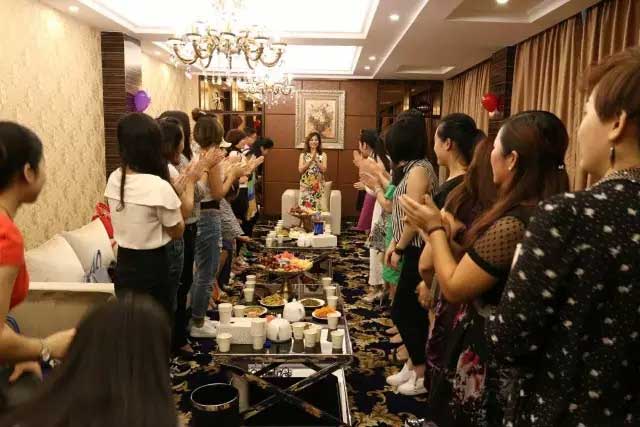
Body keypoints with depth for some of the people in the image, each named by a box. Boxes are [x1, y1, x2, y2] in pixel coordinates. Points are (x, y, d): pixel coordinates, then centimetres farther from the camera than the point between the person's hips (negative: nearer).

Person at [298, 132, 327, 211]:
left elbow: (324, 169, -6)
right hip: (305, 184, 0)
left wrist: (316, 159, -12)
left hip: (318, 185, 0)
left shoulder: (323, 155, 6)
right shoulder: (303, 155, 7)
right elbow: (300, 170, -5)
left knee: (317, 206, -4)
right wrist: (311, 160, -10)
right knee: (305, 205, -5)